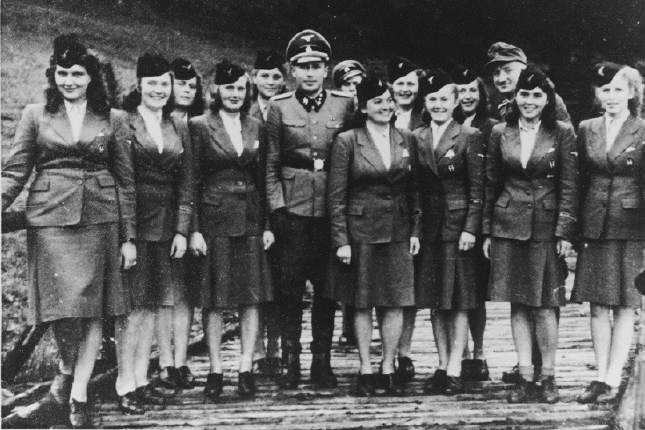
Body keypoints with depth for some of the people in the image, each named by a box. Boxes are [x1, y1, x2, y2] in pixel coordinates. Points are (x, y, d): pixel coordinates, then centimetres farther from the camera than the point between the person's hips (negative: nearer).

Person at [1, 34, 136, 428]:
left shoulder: (113, 119, 9)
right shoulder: (36, 115, 8)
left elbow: (126, 180, 9)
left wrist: (129, 237, 4)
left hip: (100, 219, 1)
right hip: (51, 218, -1)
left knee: (93, 309, 1)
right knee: (64, 305, -7)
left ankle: (78, 394, 11)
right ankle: (67, 371, 21)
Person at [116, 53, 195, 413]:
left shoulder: (179, 127, 12)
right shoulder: (123, 122, -4)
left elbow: (187, 182, 11)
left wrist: (182, 229, 3)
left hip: (166, 225, 5)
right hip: (132, 221, -5)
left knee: (153, 305, 8)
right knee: (134, 305, -4)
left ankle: (141, 379, 16)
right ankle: (126, 384, 4)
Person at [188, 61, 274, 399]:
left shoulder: (255, 127, 10)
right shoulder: (200, 126, -2)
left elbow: (262, 178, 12)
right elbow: (192, 181, -4)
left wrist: (267, 225, 6)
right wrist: (194, 229, -10)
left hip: (251, 220, 4)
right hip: (214, 218, -4)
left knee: (252, 297, 3)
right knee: (215, 300, 1)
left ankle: (246, 369, 11)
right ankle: (216, 371, 11)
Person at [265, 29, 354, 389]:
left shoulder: (345, 105, 4)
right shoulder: (279, 107, 4)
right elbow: (270, 164, 4)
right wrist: (277, 207, -4)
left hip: (332, 207, 1)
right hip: (292, 207, 0)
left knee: (327, 285, 5)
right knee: (290, 285, 1)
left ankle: (322, 360, 15)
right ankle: (291, 361, 11)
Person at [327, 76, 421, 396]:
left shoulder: (406, 140, 8)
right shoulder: (347, 141, -4)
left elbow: (414, 190, 12)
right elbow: (336, 196, -5)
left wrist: (416, 230, 5)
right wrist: (341, 240, -9)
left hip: (398, 233, 3)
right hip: (361, 231, -3)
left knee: (395, 304, 4)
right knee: (362, 305, 4)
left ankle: (388, 369, 15)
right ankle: (366, 370, 15)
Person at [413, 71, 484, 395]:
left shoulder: (469, 137, -2)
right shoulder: (416, 138, 9)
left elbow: (477, 188, -5)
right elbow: (412, 188, 10)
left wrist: (470, 229, -13)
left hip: (458, 226, -4)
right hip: (427, 228, 4)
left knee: (459, 301, -1)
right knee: (434, 302, 8)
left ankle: (454, 371, 3)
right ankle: (442, 366, 17)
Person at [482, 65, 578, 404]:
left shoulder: (562, 133, 0)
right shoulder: (500, 133, 6)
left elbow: (569, 186, -2)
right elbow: (490, 185, 9)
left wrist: (565, 232, -8)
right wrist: (486, 232, 7)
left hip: (546, 228, -2)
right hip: (508, 227, 2)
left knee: (544, 306, -1)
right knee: (517, 305, 5)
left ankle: (548, 377, 14)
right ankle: (525, 378, 13)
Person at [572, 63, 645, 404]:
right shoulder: (586, 130, 8)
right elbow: (581, 181, 10)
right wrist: (575, 230, 5)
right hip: (594, 228, 3)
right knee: (597, 306, 5)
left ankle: (613, 379, 7)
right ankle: (601, 378, 13)